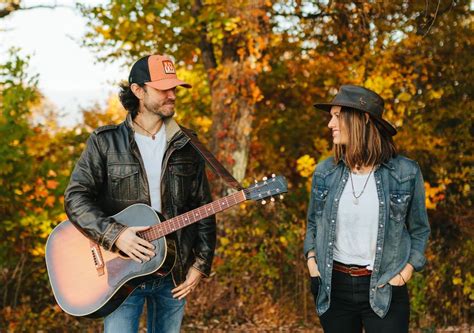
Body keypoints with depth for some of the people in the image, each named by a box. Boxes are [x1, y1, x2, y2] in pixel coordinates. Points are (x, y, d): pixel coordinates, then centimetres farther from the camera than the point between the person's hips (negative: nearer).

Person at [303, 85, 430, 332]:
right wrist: (311, 258, 0)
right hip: (333, 286, 3)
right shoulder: (325, 172, 1)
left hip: (383, 290, -3)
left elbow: (419, 229, 4)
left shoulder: (405, 172, -6)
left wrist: (408, 269, -8)